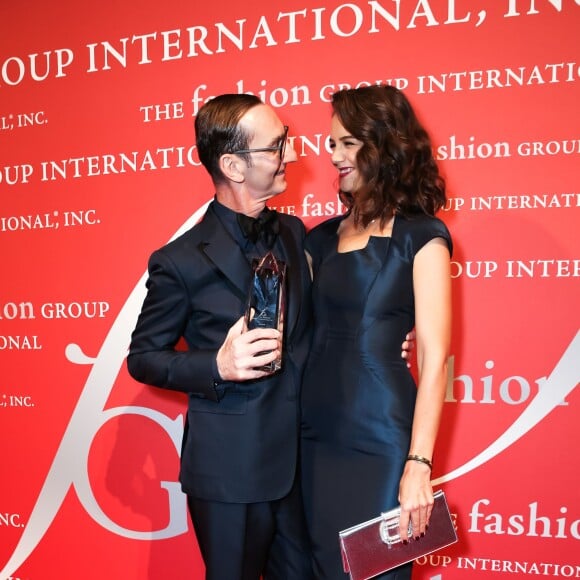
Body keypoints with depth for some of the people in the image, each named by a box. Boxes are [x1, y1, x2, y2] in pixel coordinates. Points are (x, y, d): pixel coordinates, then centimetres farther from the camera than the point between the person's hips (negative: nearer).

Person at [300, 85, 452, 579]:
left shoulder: (419, 237, -6)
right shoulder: (323, 237, 10)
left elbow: (434, 358, -13)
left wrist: (418, 464, -18)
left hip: (379, 436, -5)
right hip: (316, 432, 5)